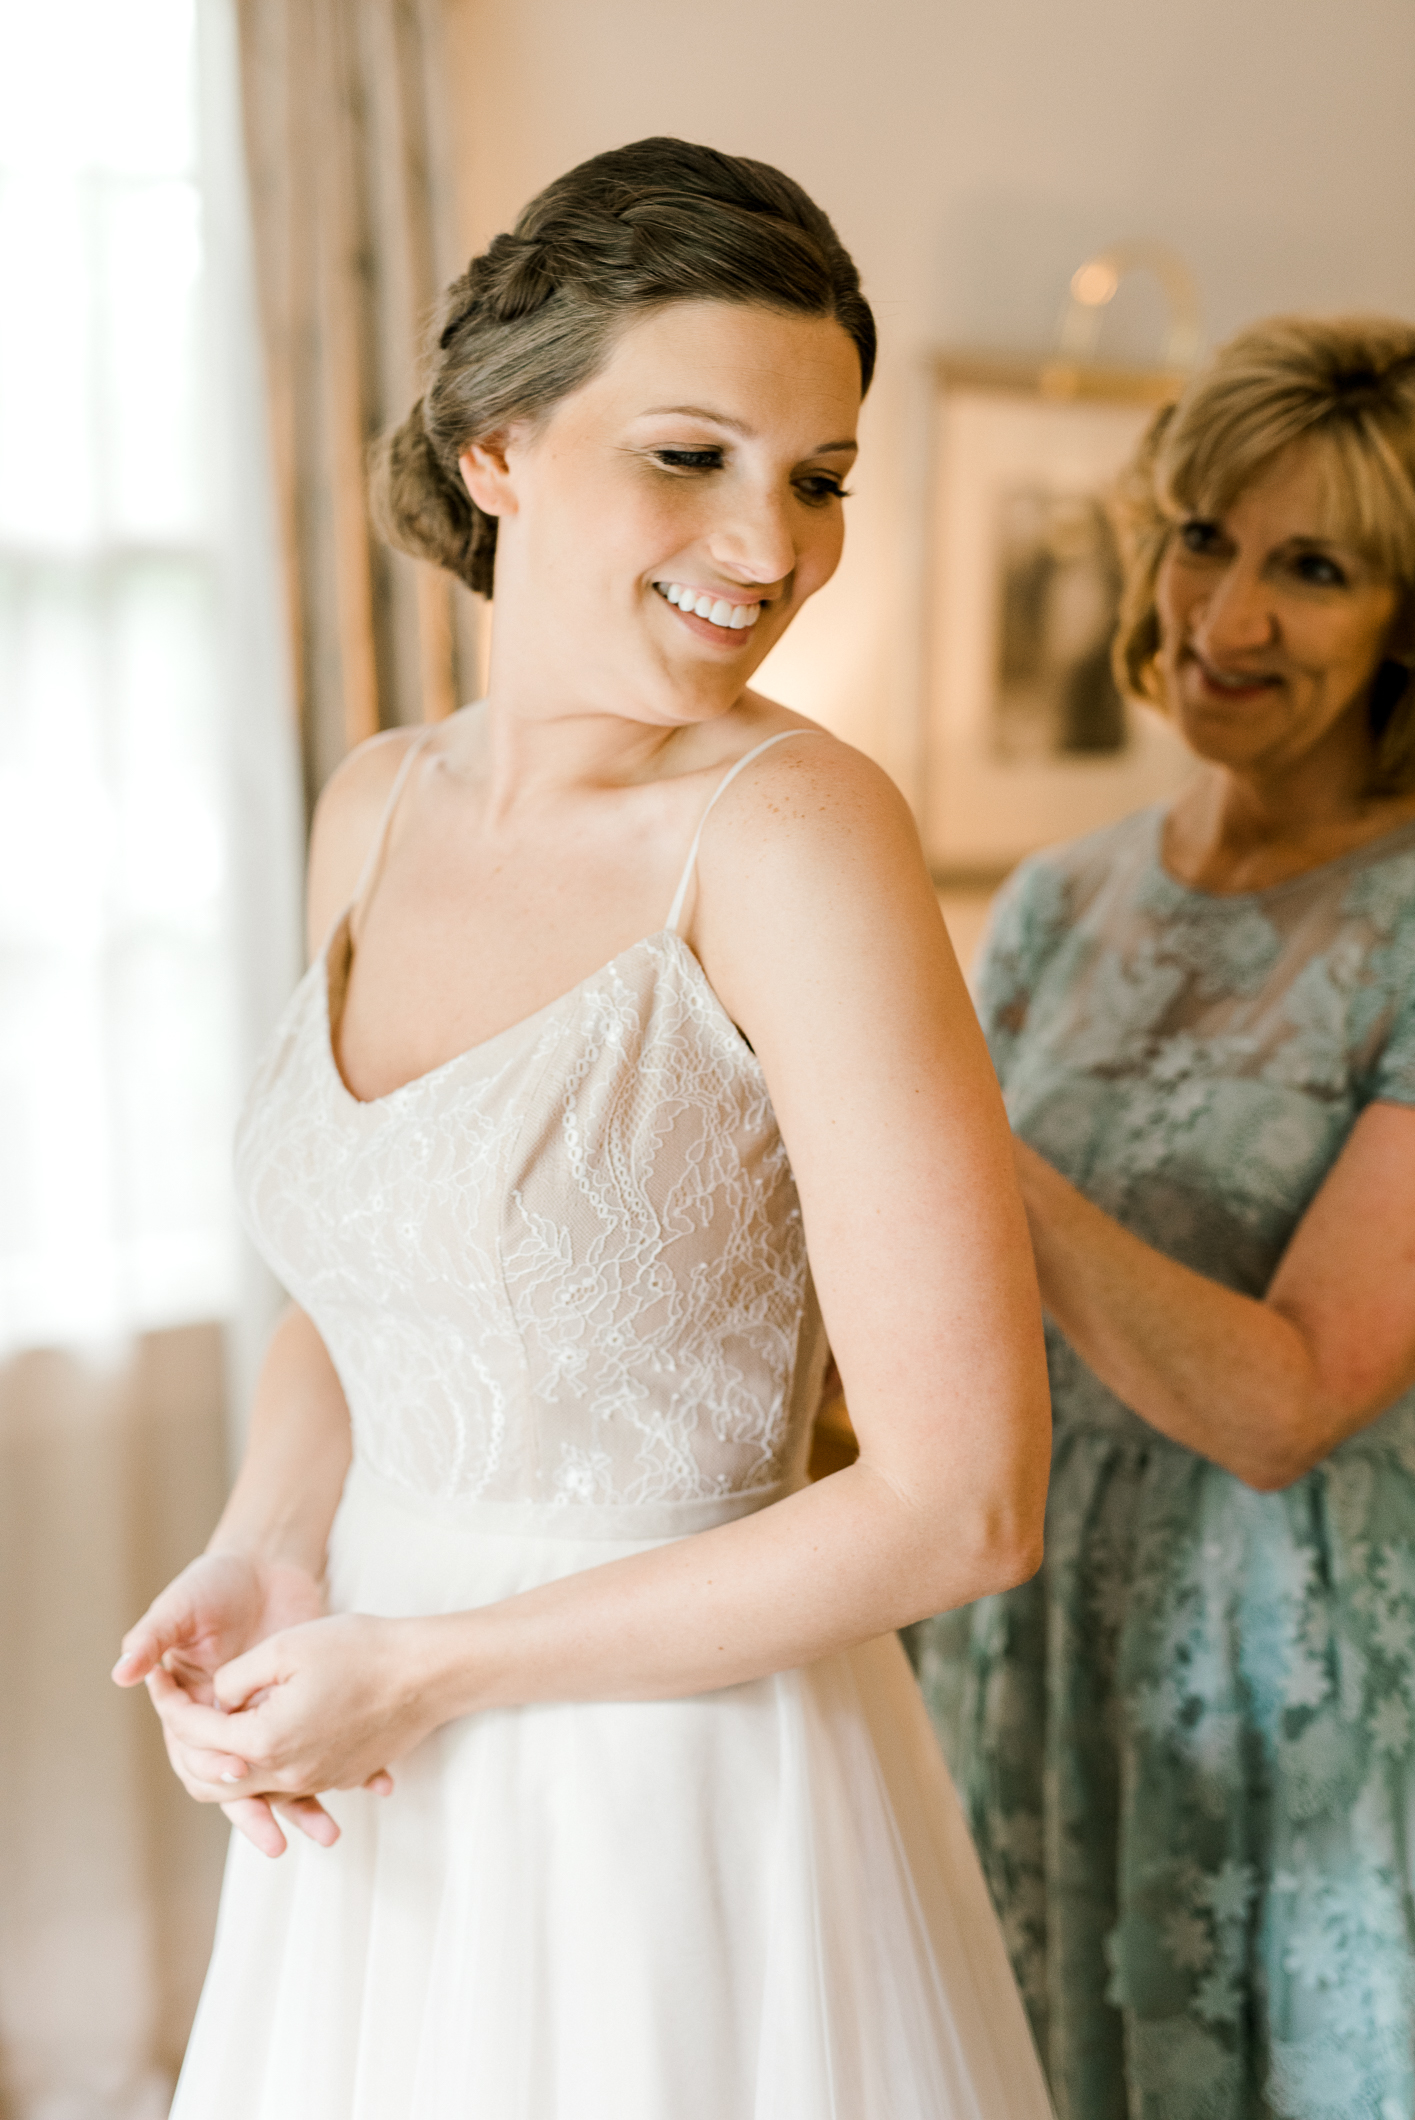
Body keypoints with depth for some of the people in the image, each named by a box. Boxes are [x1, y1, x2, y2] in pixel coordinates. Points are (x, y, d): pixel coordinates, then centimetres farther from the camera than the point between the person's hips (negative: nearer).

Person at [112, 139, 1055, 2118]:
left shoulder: (793, 828, -21)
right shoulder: (377, 809, -2)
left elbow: (964, 1505, -22)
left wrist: (423, 1669, -15)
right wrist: (268, 1555, -7)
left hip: (687, 1803, -5)